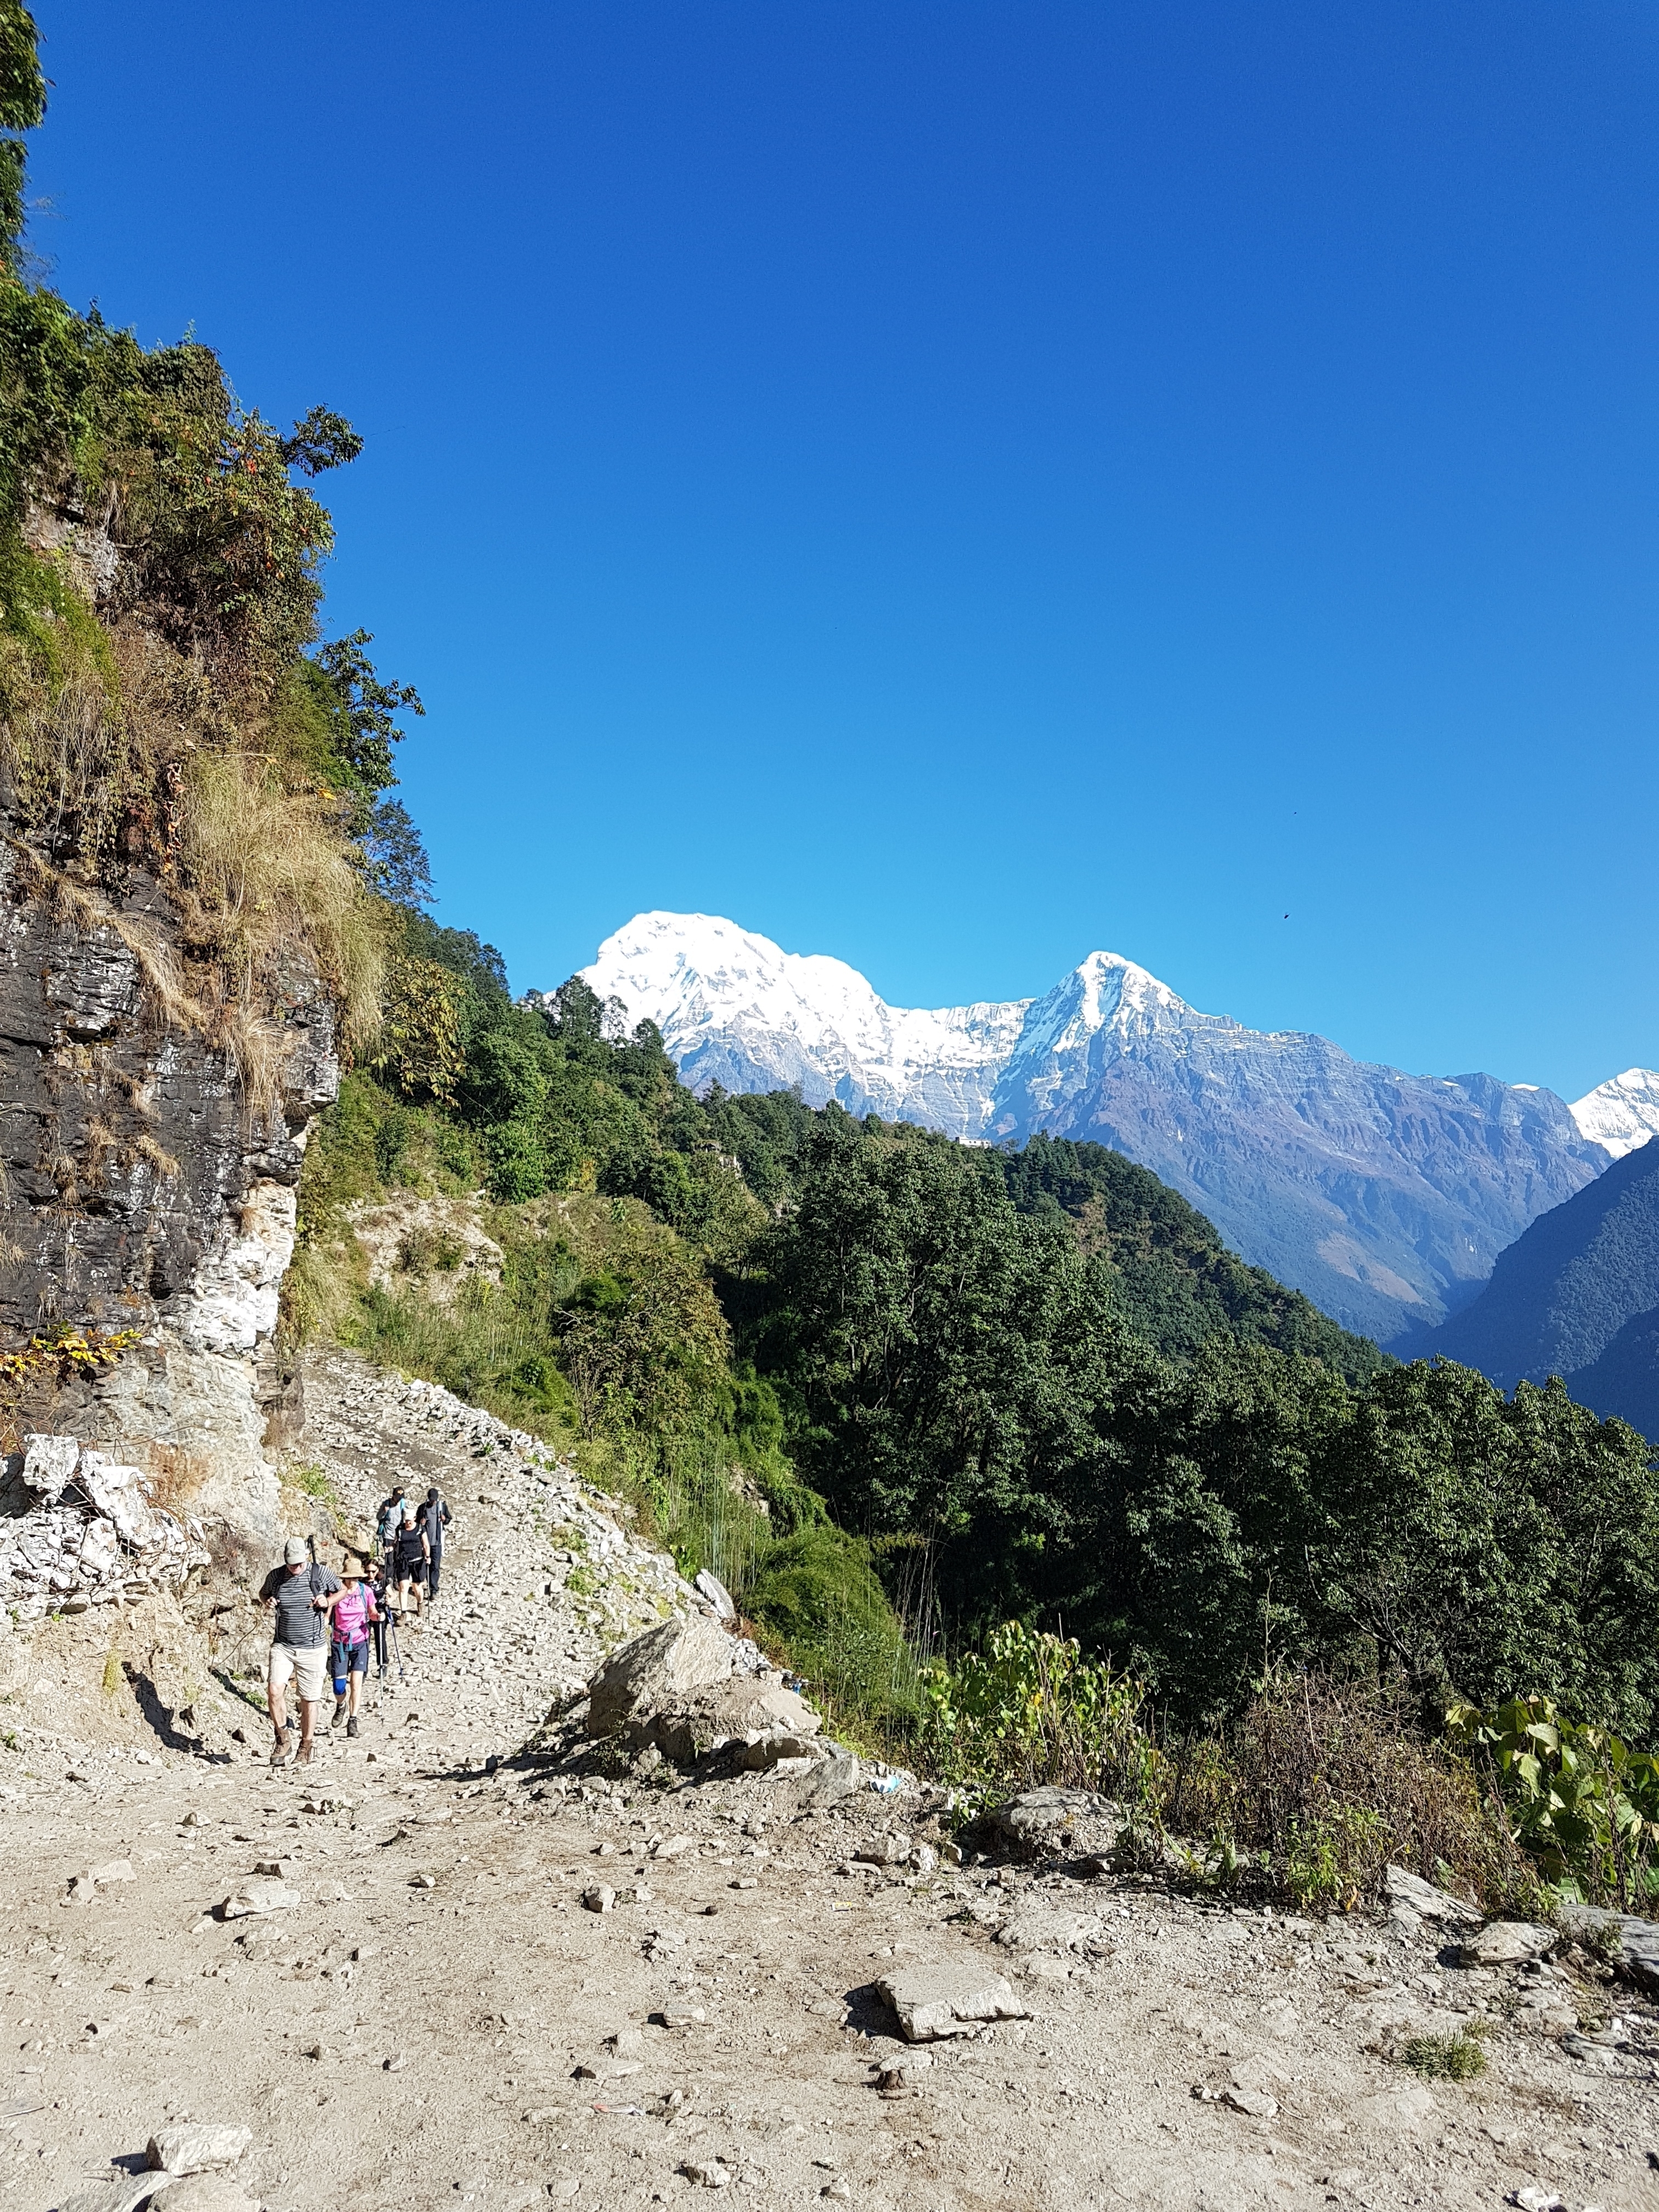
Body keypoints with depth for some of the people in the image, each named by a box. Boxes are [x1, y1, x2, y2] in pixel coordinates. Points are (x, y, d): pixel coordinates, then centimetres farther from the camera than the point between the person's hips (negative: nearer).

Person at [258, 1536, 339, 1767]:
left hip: (312, 1648, -1)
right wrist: (267, 1601, -1)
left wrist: (328, 1602, -8)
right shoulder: (276, 1576, -1)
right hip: (282, 1646, 1)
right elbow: (263, 1592, 20)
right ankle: (282, 1739, 2)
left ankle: (305, 1747, 23)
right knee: (274, 1689, -18)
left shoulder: (321, 1574, -6)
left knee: (309, 1699, 4)